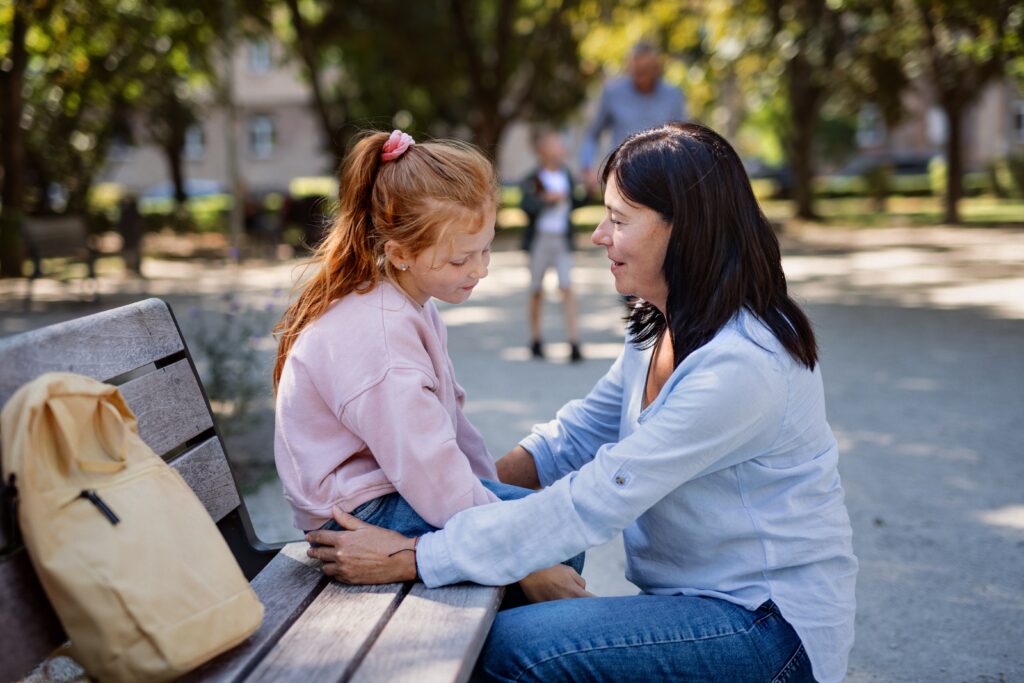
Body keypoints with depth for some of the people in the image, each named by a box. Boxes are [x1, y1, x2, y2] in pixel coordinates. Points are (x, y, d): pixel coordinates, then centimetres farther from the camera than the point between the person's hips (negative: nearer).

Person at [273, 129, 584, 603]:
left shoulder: (410, 306, 7)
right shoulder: (378, 338, -28)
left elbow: (444, 416, 16)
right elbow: (435, 482, -30)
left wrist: (493, 489, 13)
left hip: (396, 484, 10)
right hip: (362, 513, -10)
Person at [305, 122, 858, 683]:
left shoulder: (741, 366, -26)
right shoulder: (665, 331, 6)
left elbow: (593, 504, -28)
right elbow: (578, 434, 11)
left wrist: (414, 558, -25)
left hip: (771, 621, -8)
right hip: (700, 598, 8)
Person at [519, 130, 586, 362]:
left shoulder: (567, 176, 7)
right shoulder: (533, 180, -6)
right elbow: (527, 205, -21)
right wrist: (547, 198, -34)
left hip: (562, 240, 2)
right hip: (539, 239, -2)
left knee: (567, 288, -9)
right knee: (537, 292, 9)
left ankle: (574, 344, -11)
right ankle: (535, 341, 24)